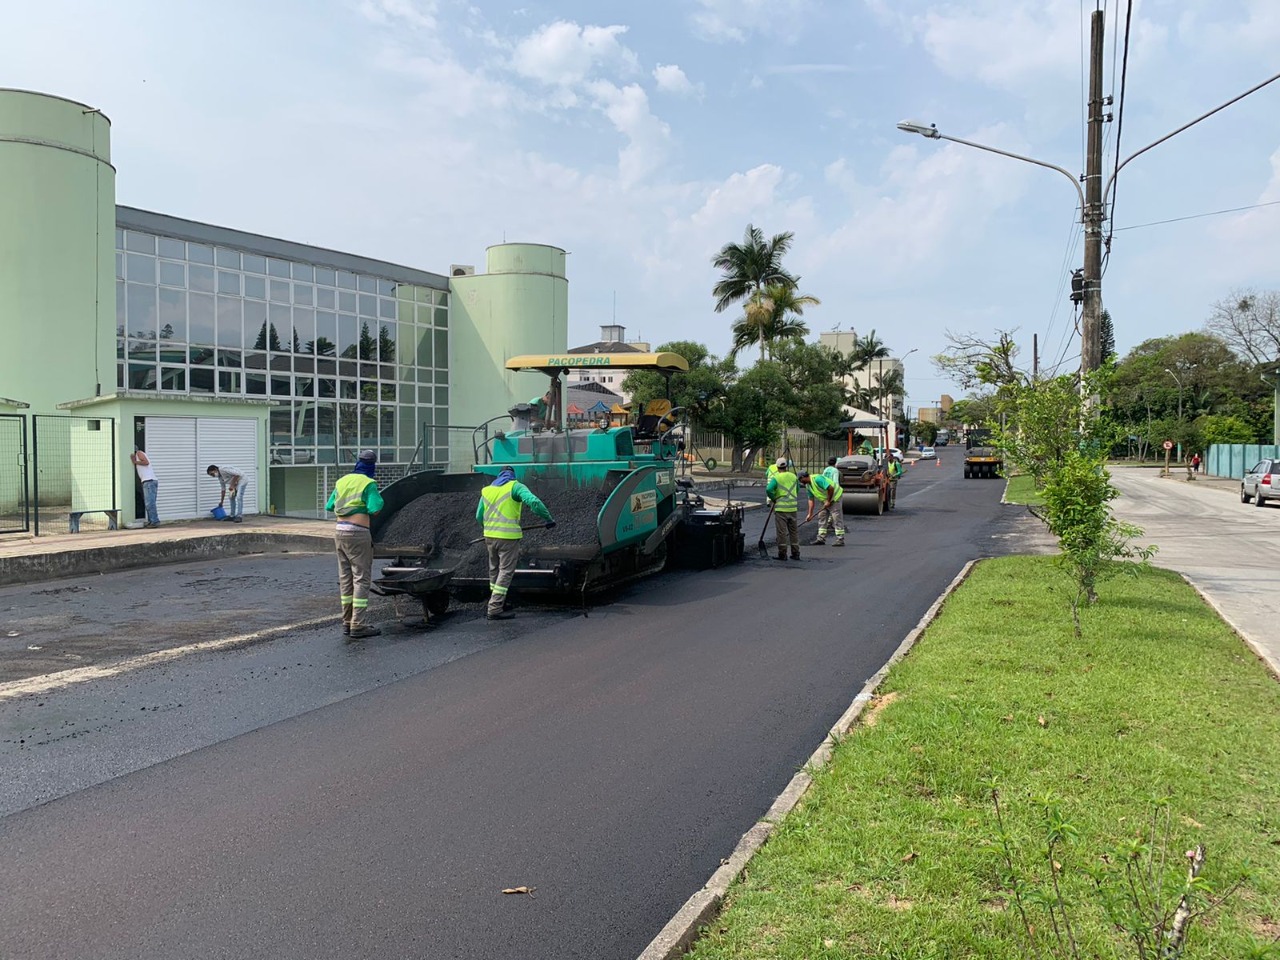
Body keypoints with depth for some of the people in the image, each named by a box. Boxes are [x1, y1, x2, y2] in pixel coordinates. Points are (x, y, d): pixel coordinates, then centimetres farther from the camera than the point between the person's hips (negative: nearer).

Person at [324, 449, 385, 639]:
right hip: (358, 533, -7)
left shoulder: (342, 481, 11)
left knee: (345, 577, 13)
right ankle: (358, 625, -6)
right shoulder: (368, 483, -9)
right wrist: (377, 496, 0)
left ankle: (347, 621, 19)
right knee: (361, 578, -4)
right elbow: (374, 509, -18)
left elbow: (329, 506, 16)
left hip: (340, 531, 7)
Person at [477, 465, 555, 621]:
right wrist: (548, 519, -10)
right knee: (505, 572, 0)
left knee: (494, 570, 21)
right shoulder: (515, 486, -3)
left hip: (490, 536, 6)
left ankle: (498, 603, 32)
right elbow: (534, 502, -19)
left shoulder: (486, 490, 13)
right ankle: (494, 609, -4)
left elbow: (479, 517, 18)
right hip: (508, 537, -6)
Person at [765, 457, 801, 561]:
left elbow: (769, 489, -23)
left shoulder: (776, 478, -10)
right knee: (793, 531, 13)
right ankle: (795, 553, 17)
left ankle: (782, 554, 3)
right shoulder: (793, 476, 7)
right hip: (793, 507, 5)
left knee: (781, 531, 0)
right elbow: (797, 488, 20)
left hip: (781, 507, -5)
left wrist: (773, 498, -6)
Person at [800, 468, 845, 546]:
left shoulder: (817, 479, -26)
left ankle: (840, 540, -9)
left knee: (837, 519, -10)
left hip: (835, 497, -10)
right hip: (825, 500, 10)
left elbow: (831, 488, -32)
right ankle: (821, 539, 11)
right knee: (821, 517, 8)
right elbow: (811, 500, 6)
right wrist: (810, 514, 1)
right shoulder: (808, 485, 3)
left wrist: (828, 501, -22)